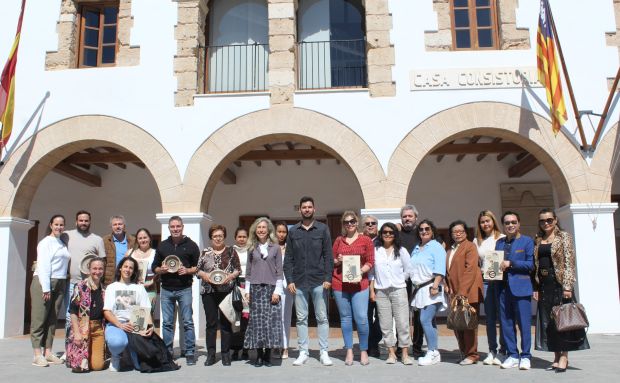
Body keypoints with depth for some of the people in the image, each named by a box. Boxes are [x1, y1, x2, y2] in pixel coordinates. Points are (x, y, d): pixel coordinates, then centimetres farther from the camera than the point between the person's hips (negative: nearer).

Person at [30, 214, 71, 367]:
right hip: (43, 282, -6)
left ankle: (48, 352, 10)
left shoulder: (64, 242, 16)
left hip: (60, 283, 6)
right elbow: (43, 266, -10)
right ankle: (37, 355, -4)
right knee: (39, 319, -4)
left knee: (52, 319, 6)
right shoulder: (46, 242, -3)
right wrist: (46, 288, -16)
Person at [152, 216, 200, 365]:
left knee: (187, 322, -2)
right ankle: (167, 352, 17)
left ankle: (190, 353, 5)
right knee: (167, 323, 7)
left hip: (184, 289, -3)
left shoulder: (191, 245, 2)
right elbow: (154, 267, 15)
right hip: (166, 289, 3)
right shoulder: (162, 245, 12)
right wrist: (160, 270, -7)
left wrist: (188, 271, -15)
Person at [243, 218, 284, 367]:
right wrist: (247, 290, 5)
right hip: (255, 288, 2)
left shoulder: (275, 247, 5)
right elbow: (248, 271, 12)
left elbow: (279, 271, 2)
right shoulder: (252, 248, 10)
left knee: (271, 321, -4)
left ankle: (268, 355, 5)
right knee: (256, 321, -1)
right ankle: (259, 355, 7)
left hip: (271, 288, -1)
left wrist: (277, 290, -5)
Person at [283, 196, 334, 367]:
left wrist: (328, 278, -8)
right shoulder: (293, 231, 8)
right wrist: (289, 280, -2)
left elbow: (328, 256, 0)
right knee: (301, 319, 6)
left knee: (322, 318, 3)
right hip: (299, 282, 2)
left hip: (319, 281, -1)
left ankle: (324, 352, 10)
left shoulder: (322, 229, 3)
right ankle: (303, 352, 14)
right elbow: (288, 258, 6)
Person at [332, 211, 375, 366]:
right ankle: (349, 351, 15)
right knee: (345, 317, 5)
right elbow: (331, 260, 16)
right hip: (339, 284, 2)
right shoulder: (338, 240, 12)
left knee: (361, 318, -7)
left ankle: (364, 351, 10)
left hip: (359, 283, -2)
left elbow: (370, 262, 2)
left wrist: (360, 271, -15)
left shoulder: (366, 240, 5)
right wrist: (337, 261, -6)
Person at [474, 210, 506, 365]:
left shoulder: (502, 238, -1)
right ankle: (492, 351, 14)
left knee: (502, 316, -3)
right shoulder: (476, 241, 12)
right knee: (489, 317, 8)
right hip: (485, 281, 4)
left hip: (500, 281, -4)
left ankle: (502, 351, 6)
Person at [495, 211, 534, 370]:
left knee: (524, 323, -1)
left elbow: (530, 264, -6)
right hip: (503, 288, 5)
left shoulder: (527, 241, 2)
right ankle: (512, 355, 16)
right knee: (506, 323, 7)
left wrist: (510, 263, -14)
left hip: (520, 288, -5)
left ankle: (525, 356, 9)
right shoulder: (499, 242, 17)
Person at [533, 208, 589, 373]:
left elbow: (569, 262, -8)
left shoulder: (564, 237, -2)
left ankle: (564, 357, 4)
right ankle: (557, 357, 13)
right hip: (544, 285, 5)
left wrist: (567, 286, -15)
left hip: (559, 282, -5)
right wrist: (536, 288, 8)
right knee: (548, 320, 6)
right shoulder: (538, 241, 13)